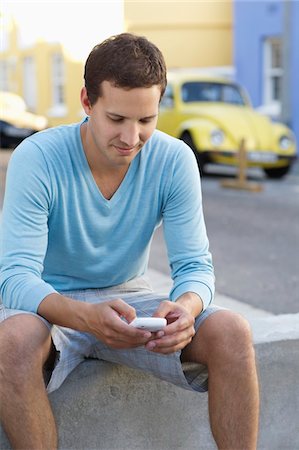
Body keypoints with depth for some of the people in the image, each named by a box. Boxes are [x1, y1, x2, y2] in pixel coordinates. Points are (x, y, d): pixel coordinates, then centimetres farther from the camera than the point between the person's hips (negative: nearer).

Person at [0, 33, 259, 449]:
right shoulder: (35, 158, -20)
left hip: (129, 298, 3)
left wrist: (186, 306, -35)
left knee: (232, 333, -23)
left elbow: (195, 265, -9)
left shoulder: (175, 160, -12)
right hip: (52, 305, -2)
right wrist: (87, 317, -46)